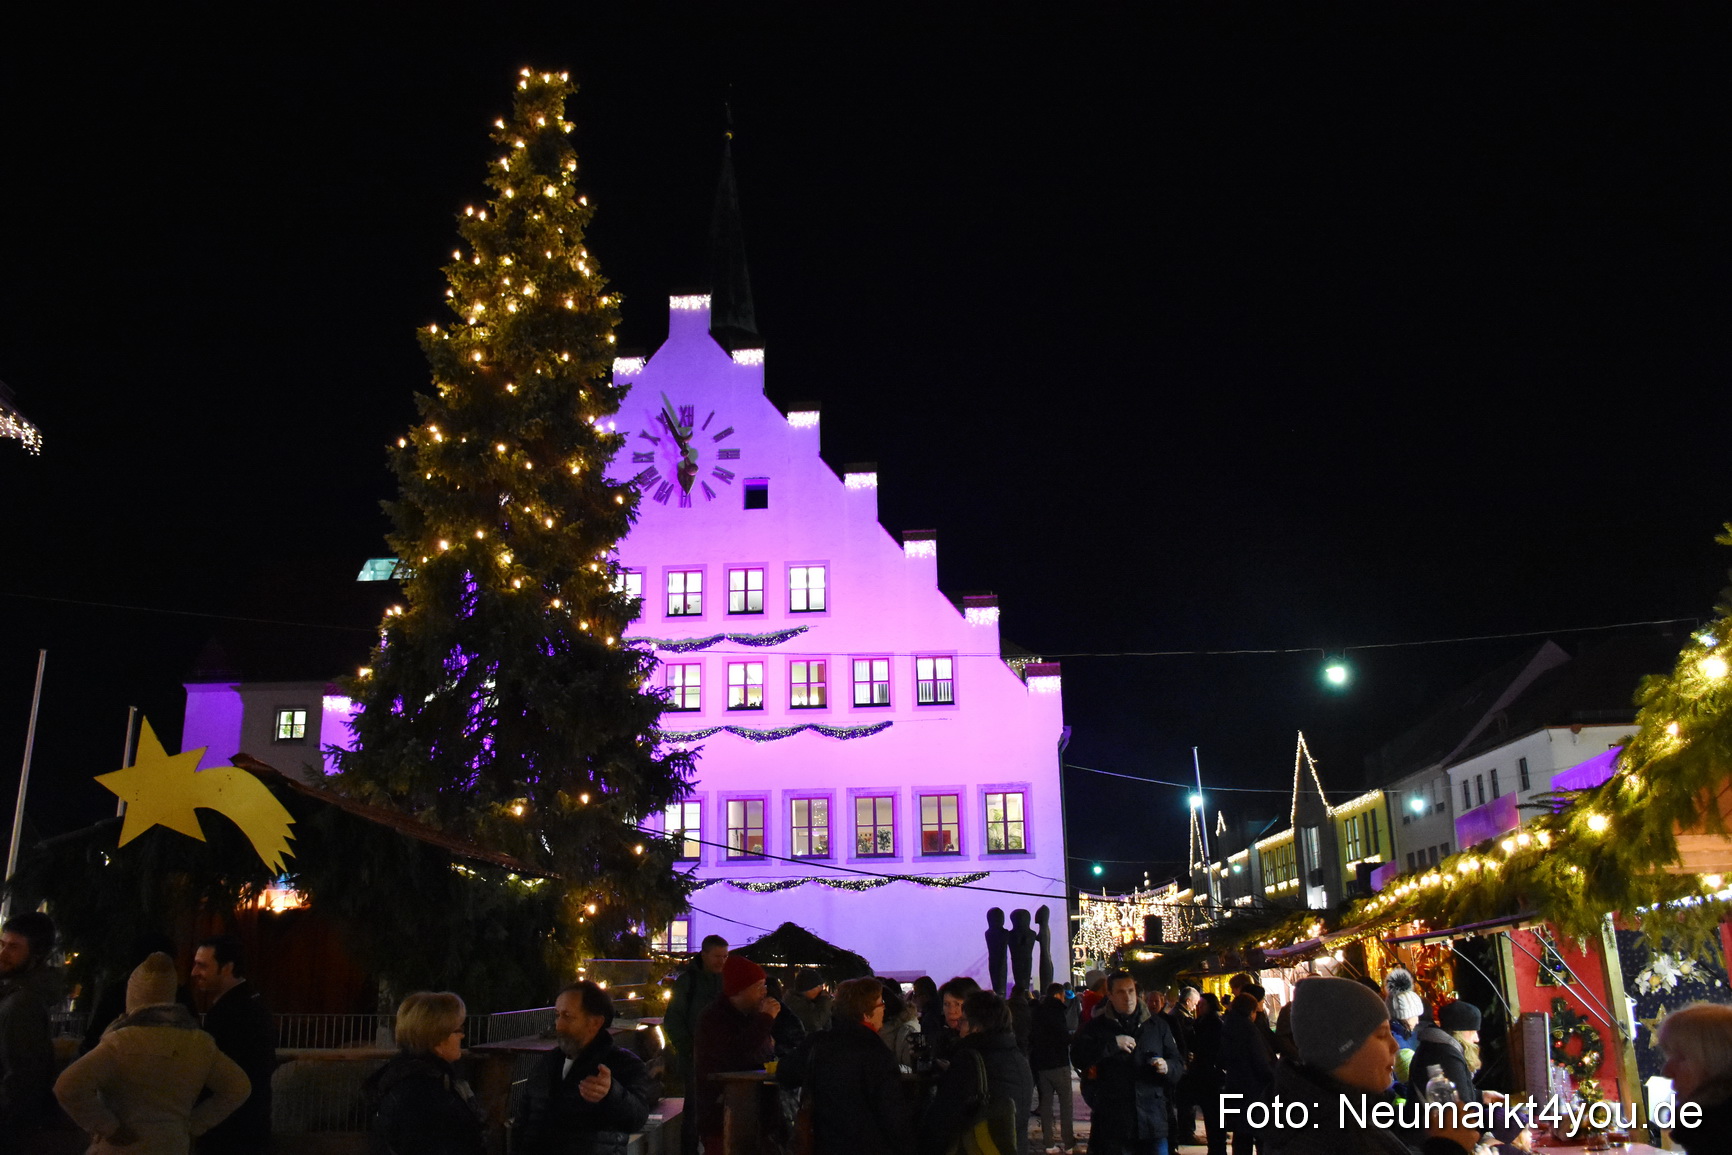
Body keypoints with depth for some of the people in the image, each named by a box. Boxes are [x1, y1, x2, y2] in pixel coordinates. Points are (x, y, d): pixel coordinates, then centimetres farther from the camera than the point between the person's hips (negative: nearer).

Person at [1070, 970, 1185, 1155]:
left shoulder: (1157, 1025, 13)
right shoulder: (1097, 1027, 6)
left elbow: (1179, 1064, 14)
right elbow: (1078, 1057, -10)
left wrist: (1167, 1067, -9)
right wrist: (1113, 1044, -17)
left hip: (1152, 1120, 1)